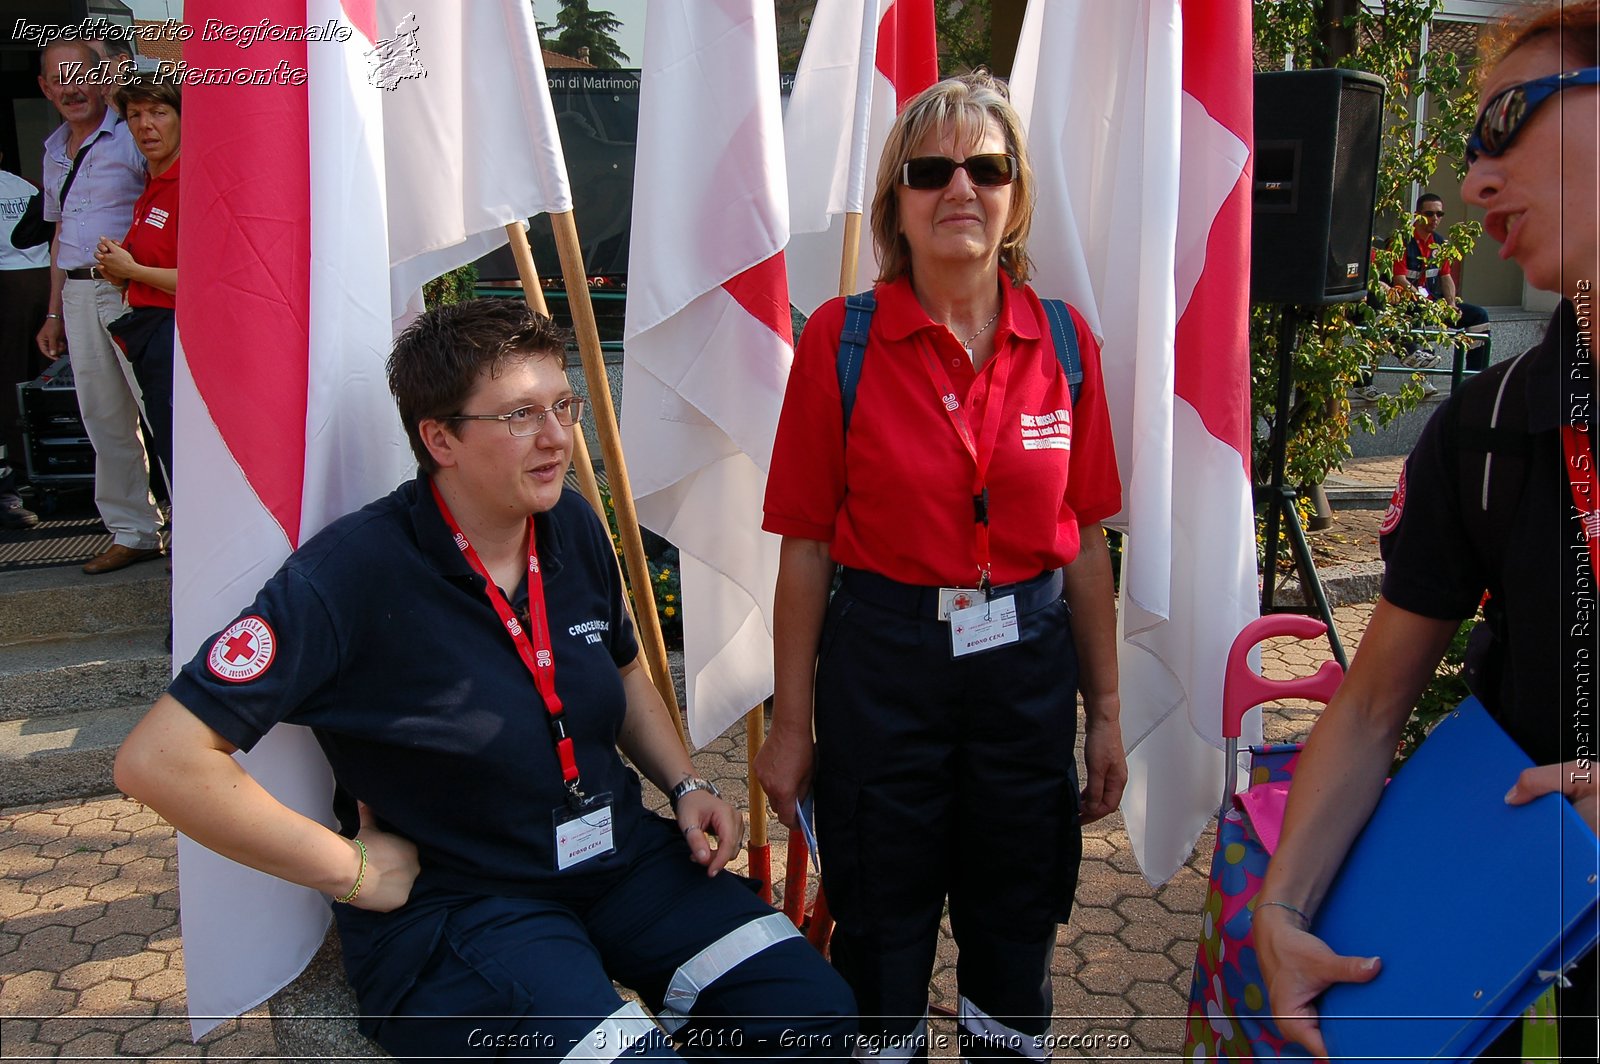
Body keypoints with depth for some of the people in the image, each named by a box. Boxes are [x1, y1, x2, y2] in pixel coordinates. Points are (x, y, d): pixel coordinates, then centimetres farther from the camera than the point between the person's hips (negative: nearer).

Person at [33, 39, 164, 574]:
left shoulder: (131, 138, -5)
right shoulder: (54, 150, 18)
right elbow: (61, 233, 23)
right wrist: (55, 312, 21)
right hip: (79, 294, 7)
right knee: (104, 418, 10)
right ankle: (132, 531, 19)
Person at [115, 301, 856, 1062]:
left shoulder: (574, 528, 1)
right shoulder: (355, 573, -20)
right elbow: (157, 758, -23)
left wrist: (685, 785, 5)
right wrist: (352, 871, -17)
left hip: (621, 856, 6)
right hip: (449, 905, -5)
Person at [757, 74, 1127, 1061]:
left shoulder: (1063, 341, 0)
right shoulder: (840, 338, -8)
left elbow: (1085, 541, 4)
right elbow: (807, 545, -6)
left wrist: (1105, 709, 7)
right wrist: (793, 722, -4)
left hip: (1029, 665, 3)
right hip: (881, 667, -2)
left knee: (1016, 936, 19)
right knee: (883, 942, 15)